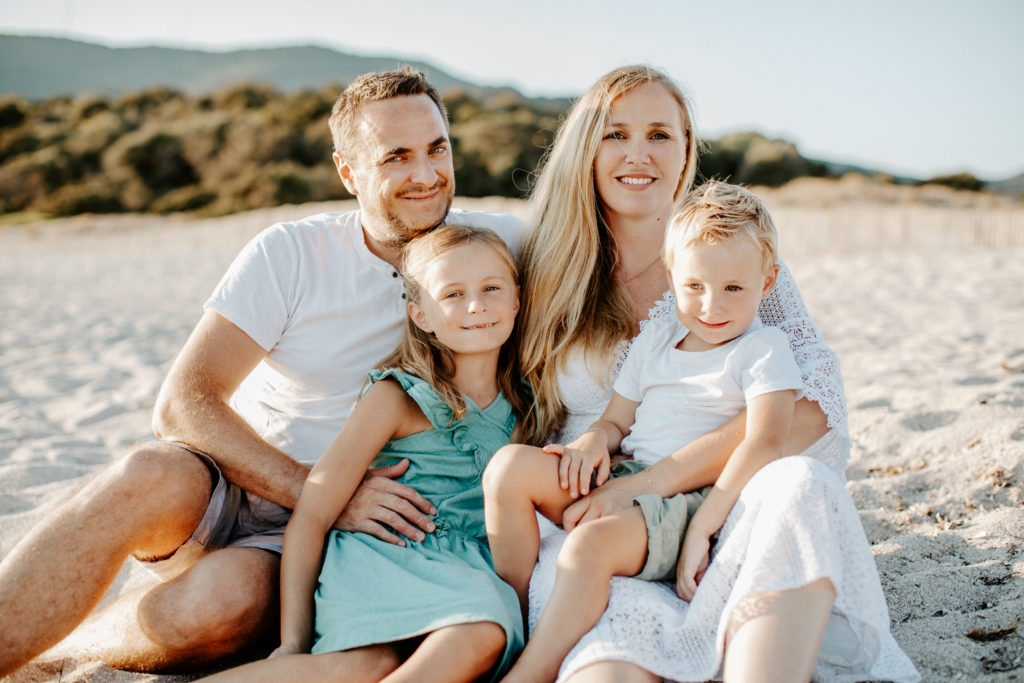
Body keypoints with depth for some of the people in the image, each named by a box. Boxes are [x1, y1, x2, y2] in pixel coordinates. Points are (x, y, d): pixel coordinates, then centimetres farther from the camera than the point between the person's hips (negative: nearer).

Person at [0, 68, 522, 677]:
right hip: (231, 486, 0)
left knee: (222, 600, -33)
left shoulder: (490, 243, -2)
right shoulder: (290, 254, -8)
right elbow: (183, 406, -14)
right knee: (149, 476, -36)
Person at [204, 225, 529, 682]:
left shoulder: (522, 405, 13)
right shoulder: (398, 398, -1)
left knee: (483, 637, -32)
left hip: (466, 573, 4)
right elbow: (311, 514, -5)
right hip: (378, 555, -4)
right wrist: (294, 643, -12)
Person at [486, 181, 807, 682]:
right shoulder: (654, 340, 17)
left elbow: (764, 443, -17)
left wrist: (700, 532, -24)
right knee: (512, 466, -14)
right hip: (621, 481, 7)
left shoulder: (762, 349, -4)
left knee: (590, 545, -36)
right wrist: (595, 439, -7)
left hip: (690, 502, -7)